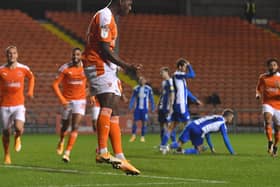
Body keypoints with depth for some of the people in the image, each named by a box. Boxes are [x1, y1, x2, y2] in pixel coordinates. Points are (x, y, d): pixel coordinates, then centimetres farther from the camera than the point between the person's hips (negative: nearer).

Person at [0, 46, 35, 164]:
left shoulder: (23, 69, -1)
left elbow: (31, 78, 20)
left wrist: (30, 91, 10)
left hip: (19, 105, 0)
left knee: (19, 128, -20)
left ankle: (17, 138, 18)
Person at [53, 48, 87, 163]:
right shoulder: (65, 68, -8)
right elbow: (55, 84, -8)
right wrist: (62, 100, -15)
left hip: (80, 101, 0)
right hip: (67, 101, 0)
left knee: (75, 127, -14)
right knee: (65, 126, 14)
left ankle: (67, 153, -16)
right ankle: (61, 141, 48)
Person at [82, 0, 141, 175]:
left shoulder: (110, 18, 21)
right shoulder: (105, 16, -11)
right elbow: (105, 49, -17)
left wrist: (126, 67, 22)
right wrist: (127, 66, -14)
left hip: (107, 68, 10)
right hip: (99, 66, -10)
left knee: (114, 113, 5)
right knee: (108, 104, -23)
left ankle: (120, 158, 2)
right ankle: (103, 152, -32)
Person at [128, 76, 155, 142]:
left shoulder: (148, 89, 0)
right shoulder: (136, 88, 5)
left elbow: (151, 99, 5)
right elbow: (133, 98, 8)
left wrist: (153, 107, 4)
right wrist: (130, 106, 1)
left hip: (145, 108, -1)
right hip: (137, 108, 1)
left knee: (144, 122, -1)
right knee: (135, 121, -2)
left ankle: (142, 137, 7)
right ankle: (133, 135, 11)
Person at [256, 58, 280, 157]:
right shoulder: (263, 77, 5)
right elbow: (258, 88, 22)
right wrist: (258, 94, 2)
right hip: (267, 104, 0)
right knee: (268, 119, -30)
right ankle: (270, 142, -29)